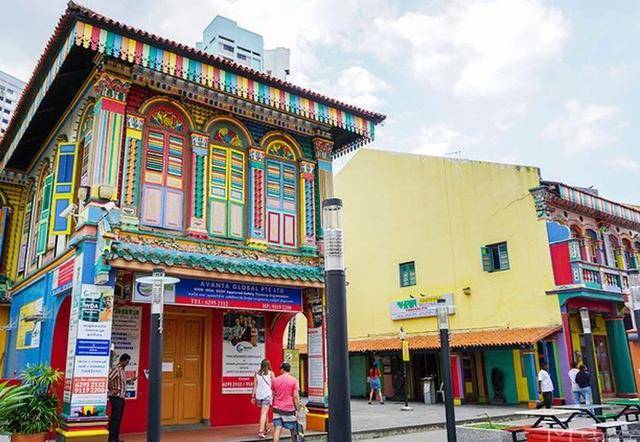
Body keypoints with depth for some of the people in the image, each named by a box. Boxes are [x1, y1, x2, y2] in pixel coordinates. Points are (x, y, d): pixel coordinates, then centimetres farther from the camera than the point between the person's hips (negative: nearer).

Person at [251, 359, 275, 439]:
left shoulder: (257, 373, 7)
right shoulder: (271, 373, -1)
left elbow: (255, 385, 6)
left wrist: (253, 396, 9)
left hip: (258, 394, 4)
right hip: (267, 394, -4)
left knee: (264, 411, 20)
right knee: (264, 412, -6)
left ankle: (266, 428, 33)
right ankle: (261, 431, -16)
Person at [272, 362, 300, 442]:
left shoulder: (275, 380, 3)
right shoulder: (293, 380, -6)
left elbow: (273, 395, 10)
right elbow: (296, 396, -9)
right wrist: (297, 410, -4)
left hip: (277, 408, 2)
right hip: (289, 408, -2)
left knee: (277, 429, -1)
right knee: (293, 430, 13)